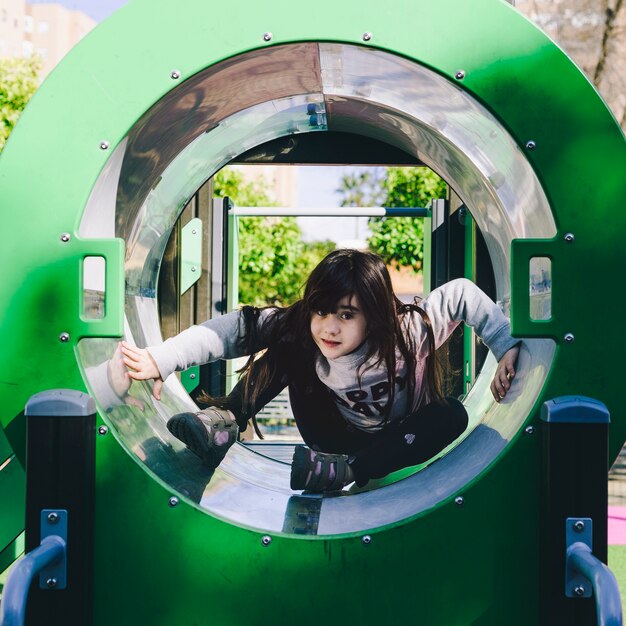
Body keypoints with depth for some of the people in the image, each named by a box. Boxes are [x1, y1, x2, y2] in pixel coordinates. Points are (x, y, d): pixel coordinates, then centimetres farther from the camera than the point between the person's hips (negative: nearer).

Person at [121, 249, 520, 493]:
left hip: (395, 446, -1)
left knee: (452, 415, -34)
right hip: (338, 440, 1)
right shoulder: (300, 329, -22)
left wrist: (507, 347, -17)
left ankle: (344, 472, -36)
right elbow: (240, 327, -30)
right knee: (286, 348, -16)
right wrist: (161, 360, -41)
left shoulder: (410, 332, -27)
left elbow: (463, 293, -15)